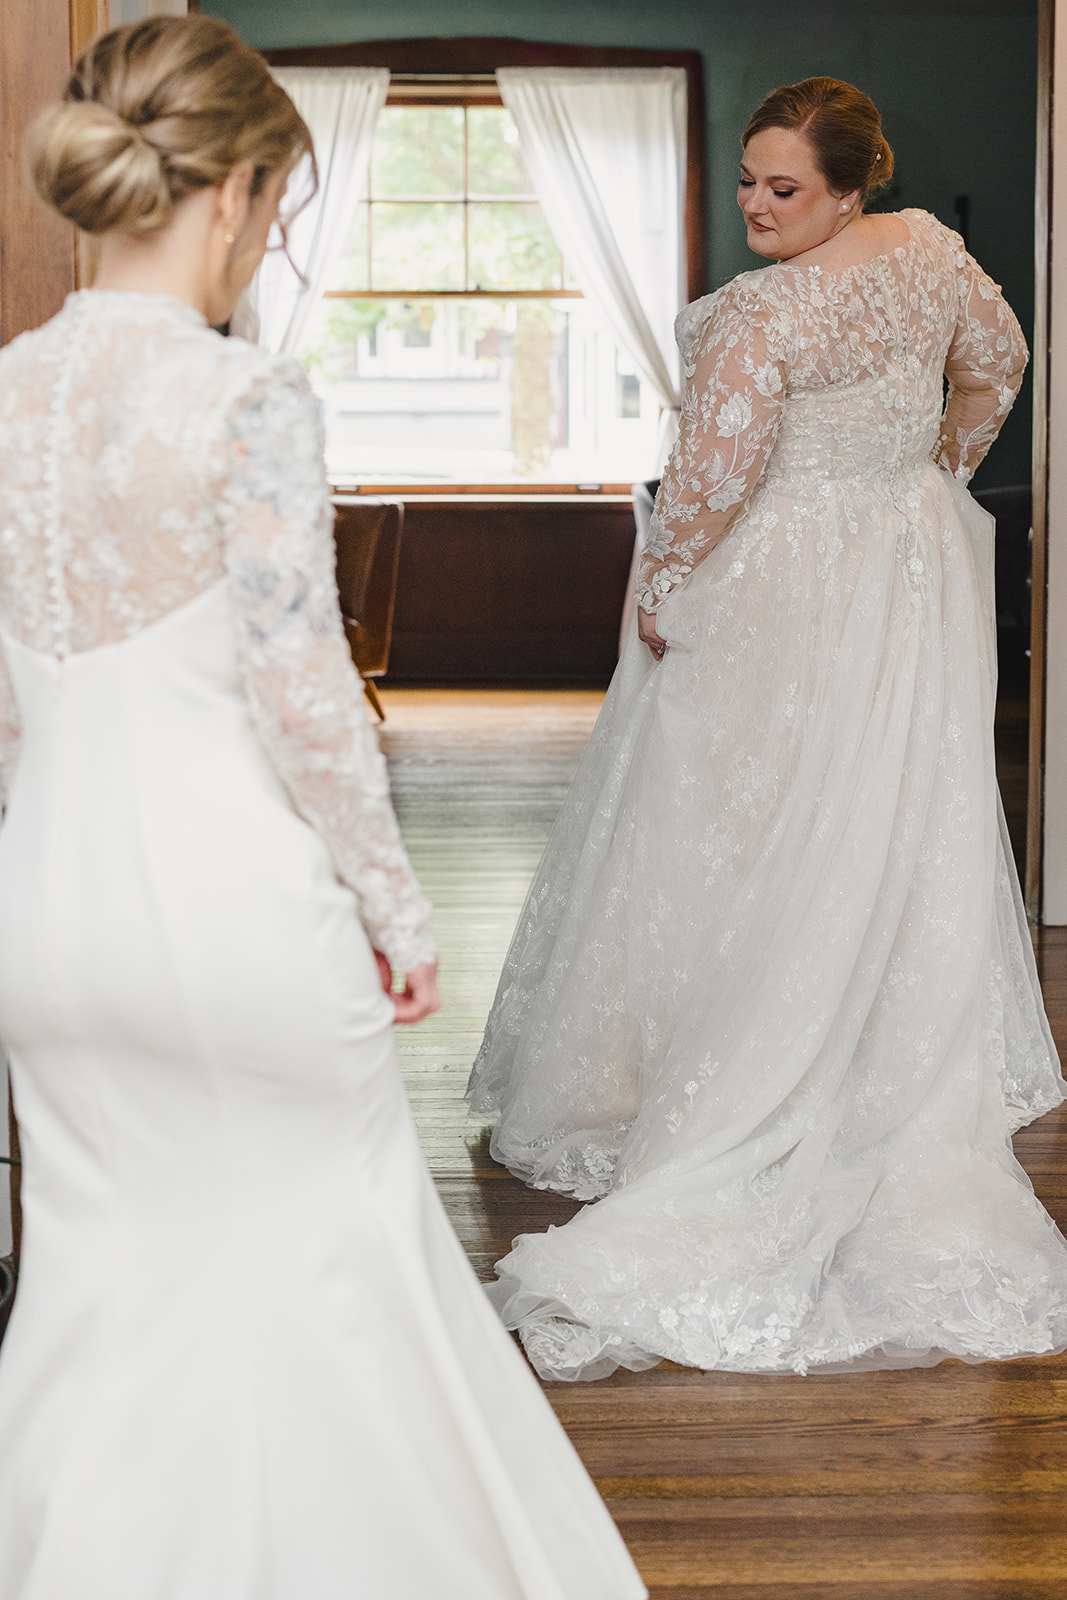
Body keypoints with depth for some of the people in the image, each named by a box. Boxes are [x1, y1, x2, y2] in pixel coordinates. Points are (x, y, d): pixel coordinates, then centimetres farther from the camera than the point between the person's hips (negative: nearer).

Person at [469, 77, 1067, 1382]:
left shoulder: (761, 314, -25)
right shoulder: (931, 250, -2)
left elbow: (714, 476, -28)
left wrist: (660, 583, -11)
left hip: (782, 590, -7)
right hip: (914, 572, 7)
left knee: (742, 835, 3)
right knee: (899, 831, 16)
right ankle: (909, 1100, 27)